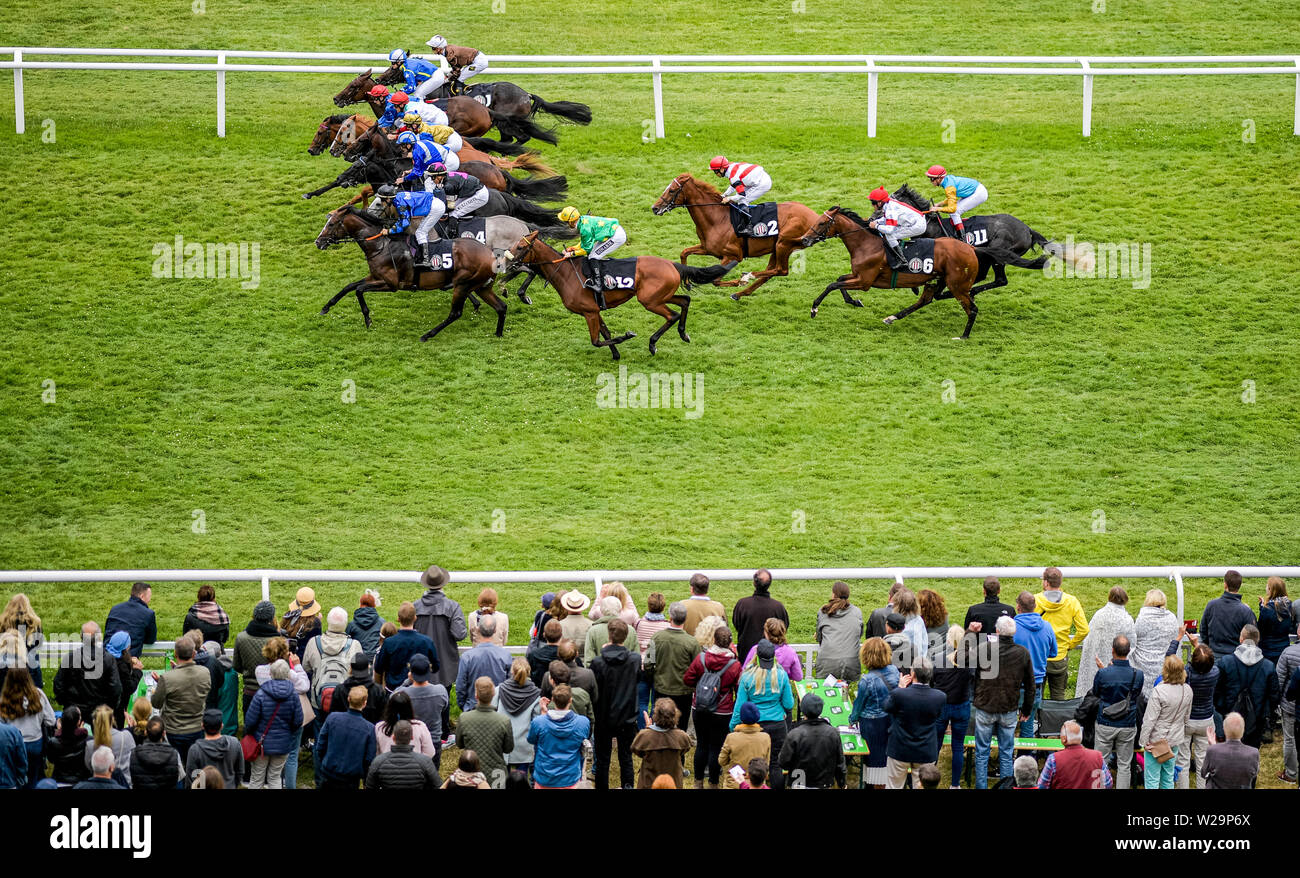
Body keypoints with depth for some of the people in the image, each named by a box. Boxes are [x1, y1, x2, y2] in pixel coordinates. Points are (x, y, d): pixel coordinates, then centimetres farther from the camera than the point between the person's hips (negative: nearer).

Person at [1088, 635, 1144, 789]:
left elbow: (1095, 693, 2)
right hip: (1128, 726, 1)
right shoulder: (1138, 675, -11)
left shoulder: (1103, 674, -17)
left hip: (1105, 725, -1)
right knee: (1124, 765, 9)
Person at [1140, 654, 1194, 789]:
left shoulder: (1159, 691, -22)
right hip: (1175, 740, 6)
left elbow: (1150, 719, -19)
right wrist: (1183, 739, 22)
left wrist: (1144, 740, -9)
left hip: (1157, 740, -6)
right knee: (1168, 779, 17)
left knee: (1152, 780, 2)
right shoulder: (1187, 690, -2)